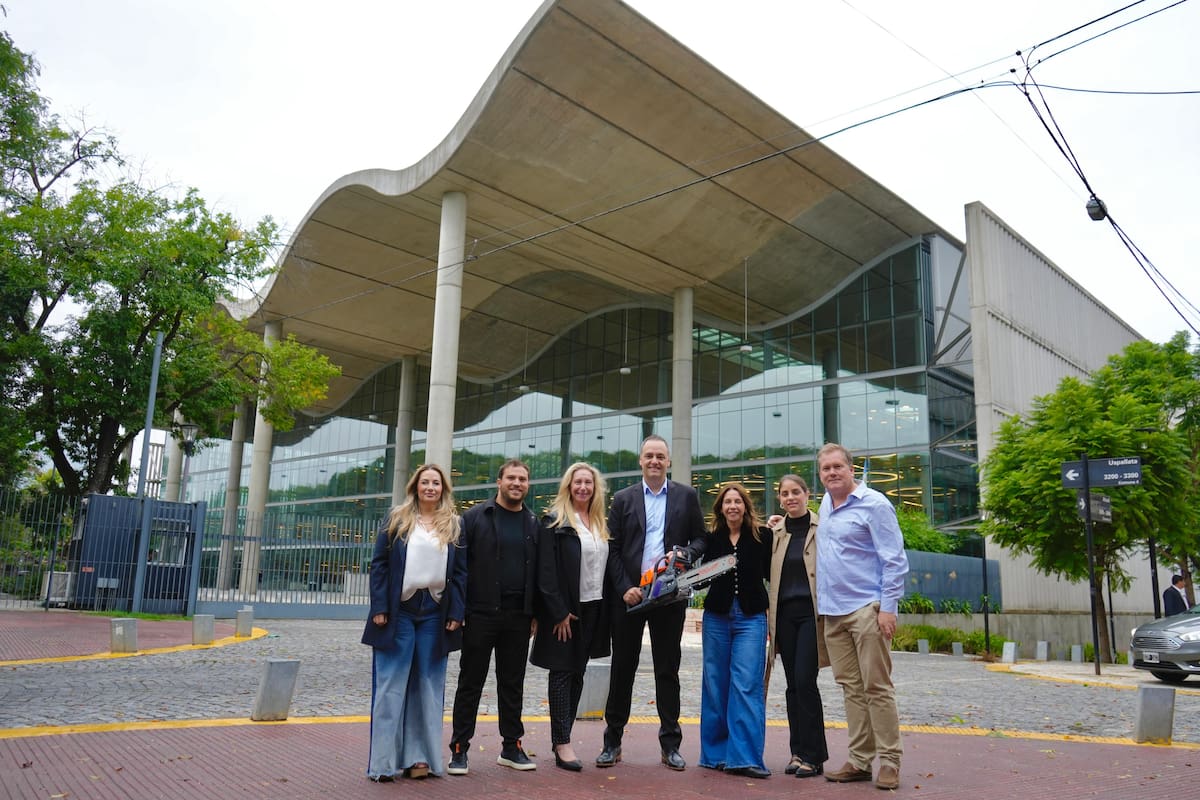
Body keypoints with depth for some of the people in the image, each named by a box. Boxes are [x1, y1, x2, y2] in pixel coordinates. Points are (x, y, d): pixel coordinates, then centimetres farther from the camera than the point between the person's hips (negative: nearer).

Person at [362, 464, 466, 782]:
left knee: (428, 685, 6)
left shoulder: (454, 525, 8)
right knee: (391, 684, 2)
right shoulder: (396, 519, 5)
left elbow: (461, 572, 6)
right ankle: (383, 760, 9)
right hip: (399, 610, -1)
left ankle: (419, 756, 14)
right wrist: (379, 608, -7)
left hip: (436, 613, 2)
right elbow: (379, 564, 1)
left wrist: (456, 613, -2)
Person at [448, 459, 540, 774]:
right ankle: (459, 749, 14)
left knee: (512, 683, 11)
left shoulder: (534, 524, 10)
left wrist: (535, 614, 7)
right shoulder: (475, 517, -1)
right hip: (480, 614, -3)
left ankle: (511, 747, 22)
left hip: (518, 617, 3)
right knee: (471, 682, 5)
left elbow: (538, 571, 12)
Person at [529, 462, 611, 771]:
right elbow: (546, 571, -13)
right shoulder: (555, 521, -8)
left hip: (593, 609, 6)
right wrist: (559, 612, -17)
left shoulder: (601, 524, 12)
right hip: (565, 610, -6)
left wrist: (605, 610, 6)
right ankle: (563, 744, 3)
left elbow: (606, 565, 14)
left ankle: (562, 737, 20)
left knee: (577, 674, 11)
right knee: (562, 673, 0)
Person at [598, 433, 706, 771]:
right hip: (629, 594, 0)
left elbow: (700, 539, 7)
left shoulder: (686, 496, 6)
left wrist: (686, 553, -14)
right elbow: (613, 550, 2)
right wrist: (624, 588, -8)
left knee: (668, 670, 8)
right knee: (622, 668, 7)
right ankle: (612, 741, 17)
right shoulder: (623, 499, 6)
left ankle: (670, 744, 17)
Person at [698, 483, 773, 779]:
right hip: (716, 617, 2)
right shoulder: (712, 539, 5)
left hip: (750, 618, -2)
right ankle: (716, 753, 19)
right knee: (715, 685, 7)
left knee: (746, 686, -8)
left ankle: (745, 757, -3)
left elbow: (771, 574, 0)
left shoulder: (762, 536, 0)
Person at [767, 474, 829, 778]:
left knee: (805, 681, -10)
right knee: (793, 684, 8)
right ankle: (799, 751, 17)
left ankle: (813, 755, 1)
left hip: (811, 612, -4)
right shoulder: (775, 532, 11)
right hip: (784, 613, 4)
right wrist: (769, 617, 10)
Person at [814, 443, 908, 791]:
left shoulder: (874, 504, -8)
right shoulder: (826, 504, 13)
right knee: (851, 688, 9)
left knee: (876, 687, -4)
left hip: (866, 608, -7)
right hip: (832, 611, 7)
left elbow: (894, 560, -11)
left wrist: (888, 607, -16)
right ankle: (860, 760, 15)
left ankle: (889, 762, 5)